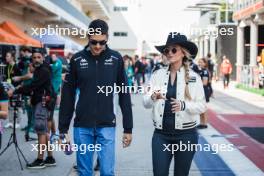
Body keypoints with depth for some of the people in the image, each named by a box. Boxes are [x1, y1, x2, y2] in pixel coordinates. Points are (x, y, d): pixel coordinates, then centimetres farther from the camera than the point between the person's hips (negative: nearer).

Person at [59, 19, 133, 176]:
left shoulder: (116, 59, -2)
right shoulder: (77, 59, -1)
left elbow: (124, 95, 2)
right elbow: (68, 96, 3)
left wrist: (128, 128, 1)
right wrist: (63, 129, 2)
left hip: (107, 126, -1)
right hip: (82, 126, 1)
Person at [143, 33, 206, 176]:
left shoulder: (194, 77, -2)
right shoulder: (157, 74, 2)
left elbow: (202, 106, -5)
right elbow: (146, 103, 0)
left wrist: (184, 105, -23)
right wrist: (153, 97, -22)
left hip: (186, 134, -1)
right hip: (161, 134, 1)